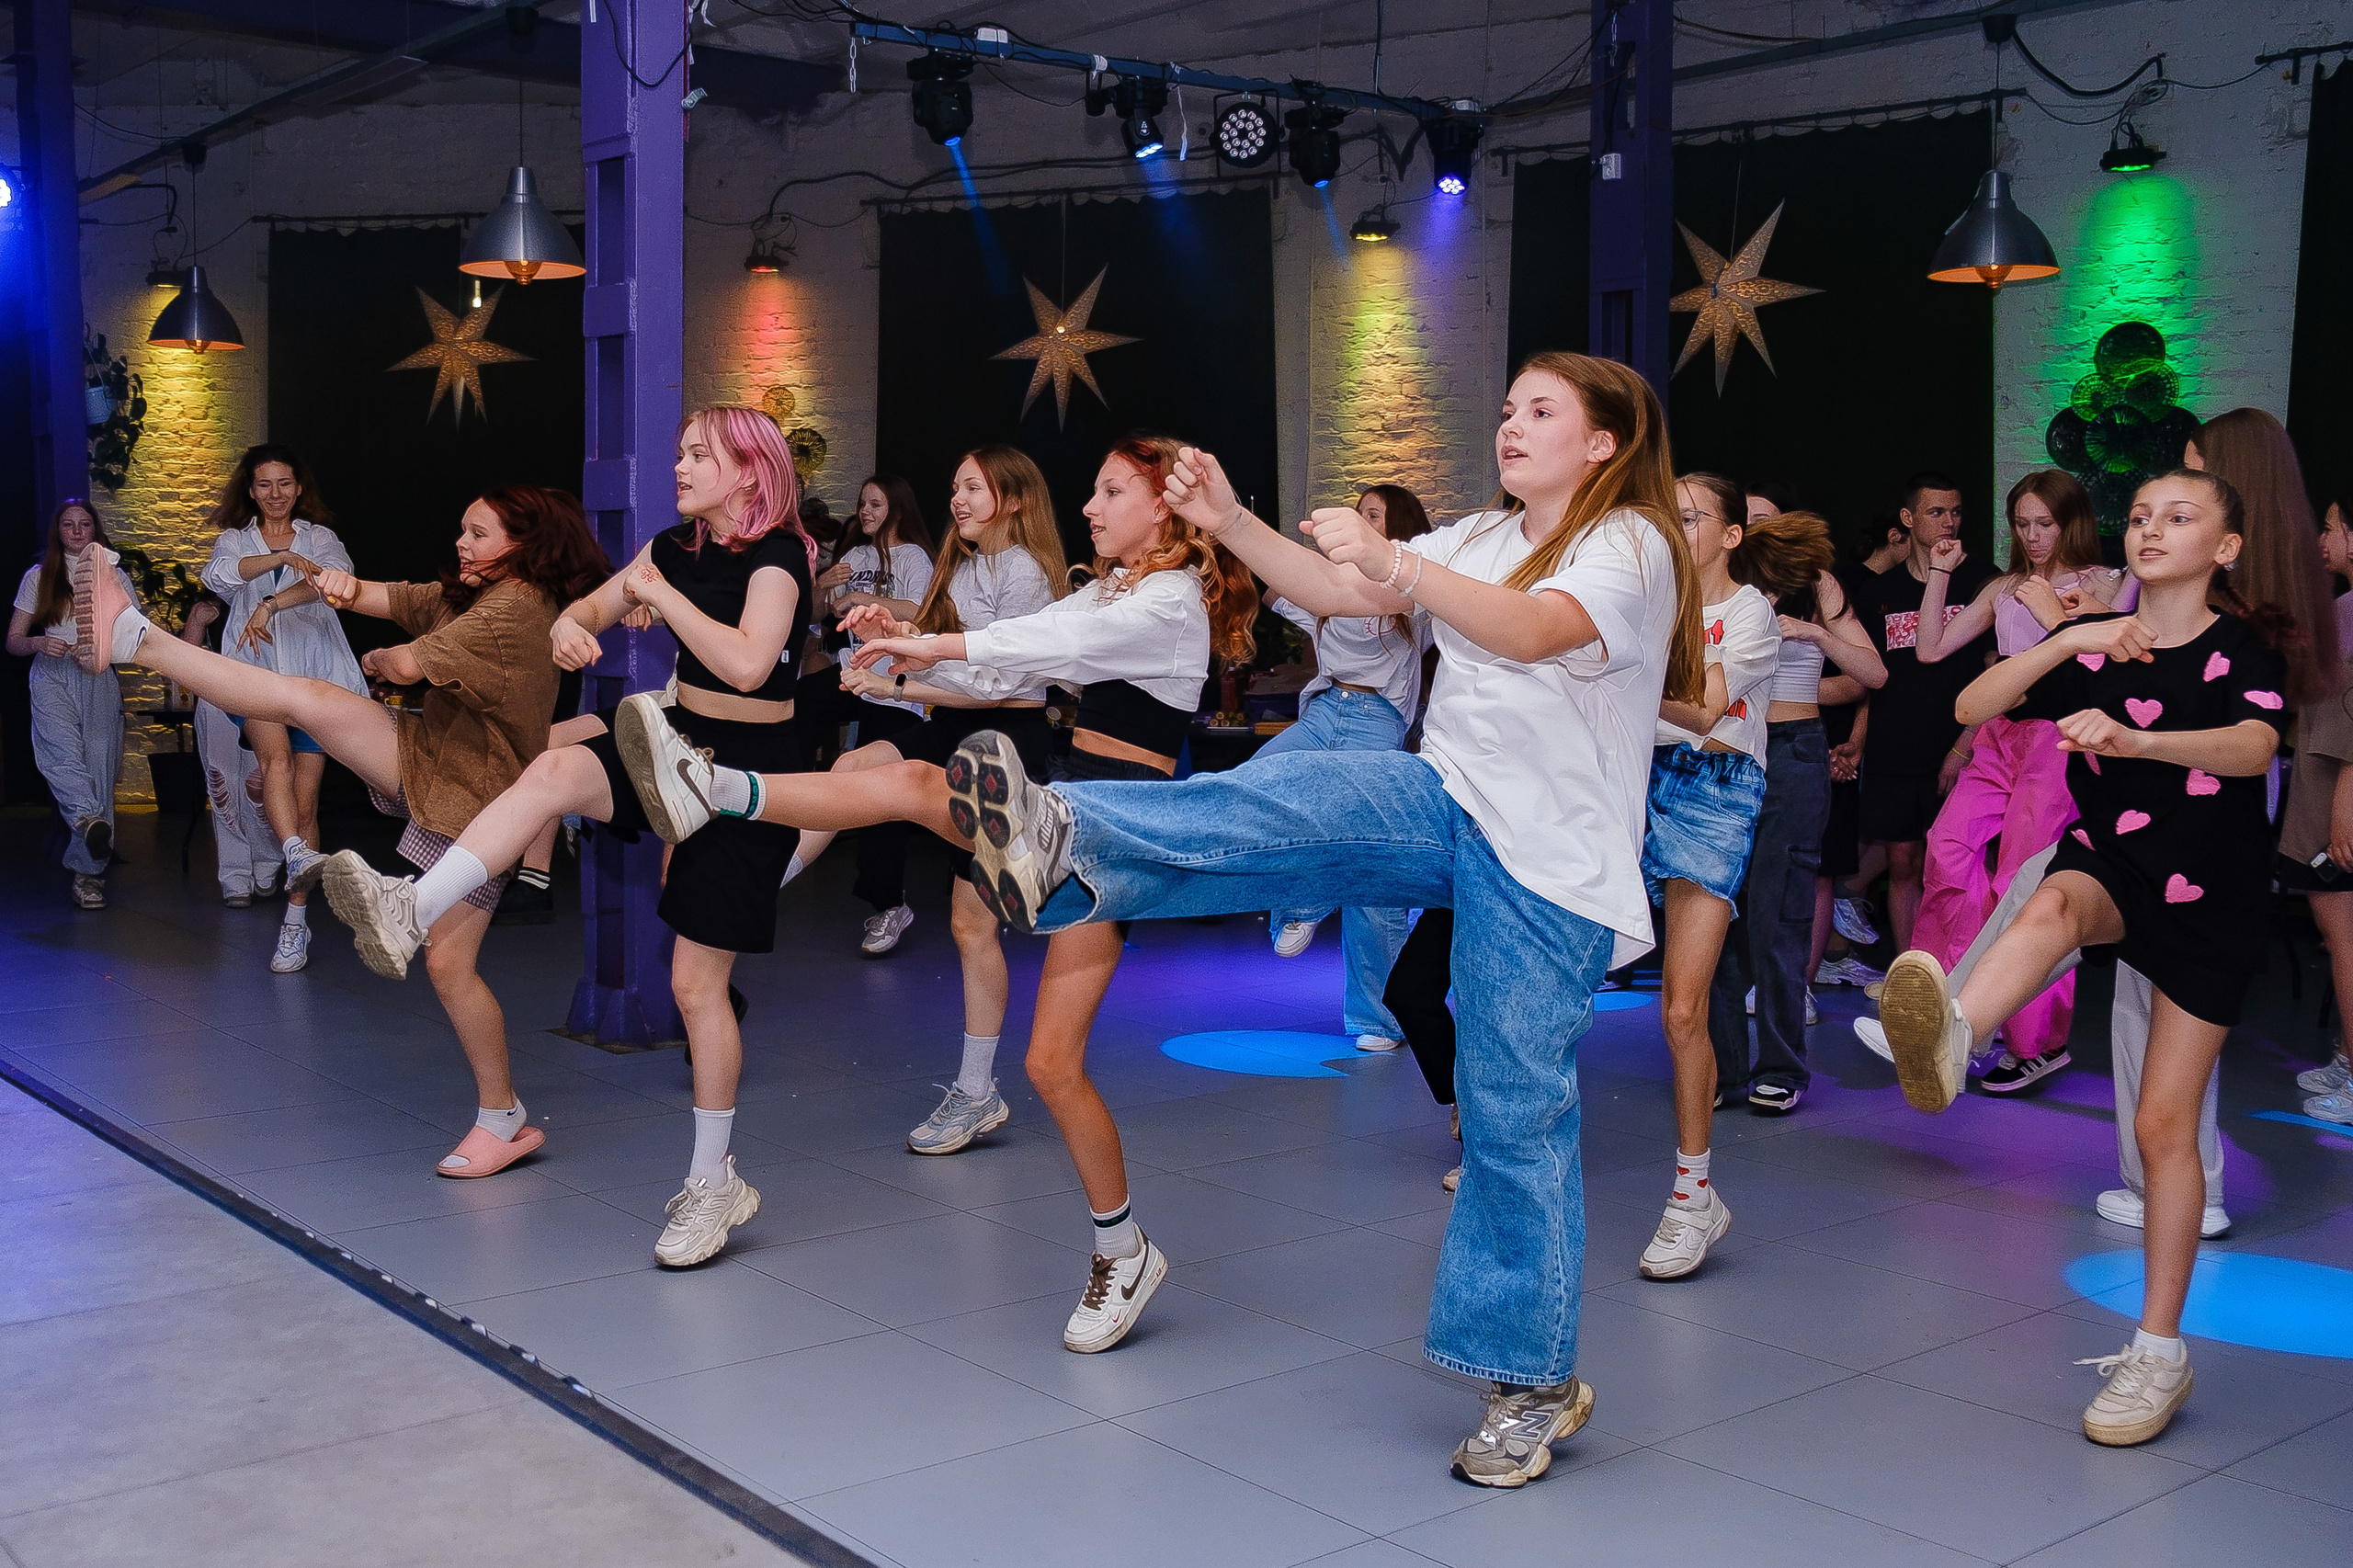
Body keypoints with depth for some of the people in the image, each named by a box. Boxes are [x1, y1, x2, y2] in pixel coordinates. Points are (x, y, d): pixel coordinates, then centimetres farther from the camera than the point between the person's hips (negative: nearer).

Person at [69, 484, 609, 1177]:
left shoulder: (518, 605, -19)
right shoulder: (462, 596, 12)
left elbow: (409, 665, -19)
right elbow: (389, 599, 2)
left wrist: (378, 660, 4)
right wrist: (345, 587, -21)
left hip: (474, 801, -8)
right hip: (421, 761, 8)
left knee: (448, 962, -6)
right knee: (304, 697, -9)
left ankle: (503, 1116, 6)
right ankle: (139, 641, -6)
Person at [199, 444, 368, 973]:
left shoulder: (320, 538, 17)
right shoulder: (235, 539, 19)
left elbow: (335, 575, -7)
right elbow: (218, 575, -6)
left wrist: (270, 604, -17)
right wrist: (281, 558, -20)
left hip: (315, 675, 0)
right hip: (257, 671, 0)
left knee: (305, 800, -3)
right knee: (275, 755, -32)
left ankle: (296, 921, 1)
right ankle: (298, 855, -51)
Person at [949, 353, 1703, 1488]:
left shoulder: (1632, 545, -6)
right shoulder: (1481, 540, 19)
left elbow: (1531, 631, -27)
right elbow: (1334, 593, 12)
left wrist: (1392, 562, -39)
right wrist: (1231, 523, -2)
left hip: (1547, 864, -6)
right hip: (1446, 802, 6)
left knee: (1515, 1117, -3)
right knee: (1280, 802, -24)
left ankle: (1533, 1381, 11)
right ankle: (1064, 847, -47)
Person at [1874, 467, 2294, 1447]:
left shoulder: (2245, 650, -9)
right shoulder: (2094, 644, 0)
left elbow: (2252, 748, -32)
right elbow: (1969, 708, -11)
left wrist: (2129, 738, -50)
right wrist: (2067, 640, -23)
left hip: (2213, 896, -2)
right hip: (2112, 860, 2)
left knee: (2165, 1122, -3)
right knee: (2056, 900, -37)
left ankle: (2159, 1352, 7)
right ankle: (1948, 1038, -66)